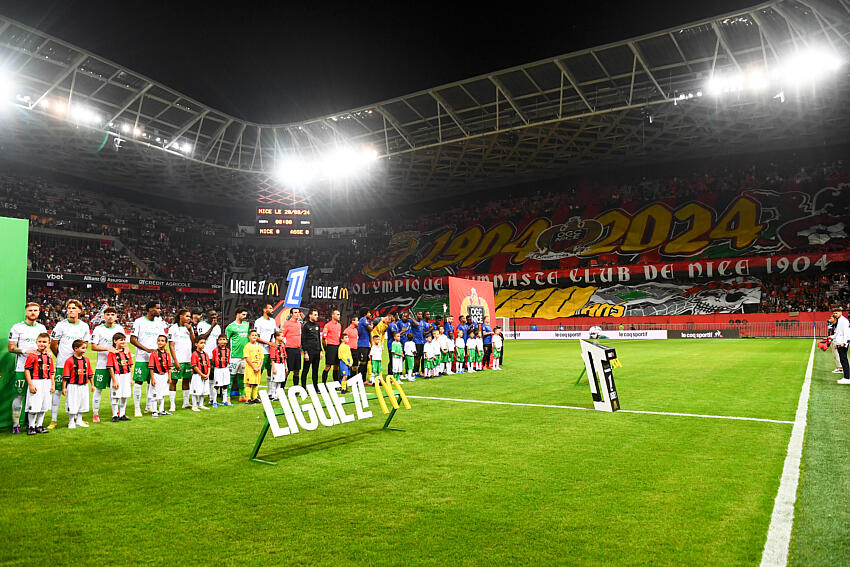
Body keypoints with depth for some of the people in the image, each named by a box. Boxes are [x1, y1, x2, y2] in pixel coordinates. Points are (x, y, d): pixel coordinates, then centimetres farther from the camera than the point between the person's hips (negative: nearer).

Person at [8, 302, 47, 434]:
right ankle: (16, 424, 6)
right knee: (19, 395, -3)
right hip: (21, 368, -4)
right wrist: (25, 351, -18)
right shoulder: (17, 327, -1)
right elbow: (11, 348, -3)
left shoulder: (42, 327, 13)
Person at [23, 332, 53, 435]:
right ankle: (31, 426, 10)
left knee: (43, 406, 12)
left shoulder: (49, 356, 10)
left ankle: (39, 425, 24)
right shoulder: (32, 355, -8)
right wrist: (30, 384, -15)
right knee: (33, 406, -3)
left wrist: (52, 384, 12)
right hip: (35, 382, -6)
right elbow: (27, 370, -11)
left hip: (47, 383, 6)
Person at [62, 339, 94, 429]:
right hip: (73, 386, -5)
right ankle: (71, 422, 17)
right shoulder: (69, 361, -11)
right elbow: (65, 376, -10)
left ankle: (79, 421, 27)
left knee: (82, 404, 13)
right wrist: (64, 387, -10)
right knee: (72, 405, 2)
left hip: (83, 386, 5)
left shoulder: (86, 359, 5)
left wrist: (92, 384, 14)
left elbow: (90, 373, 11)